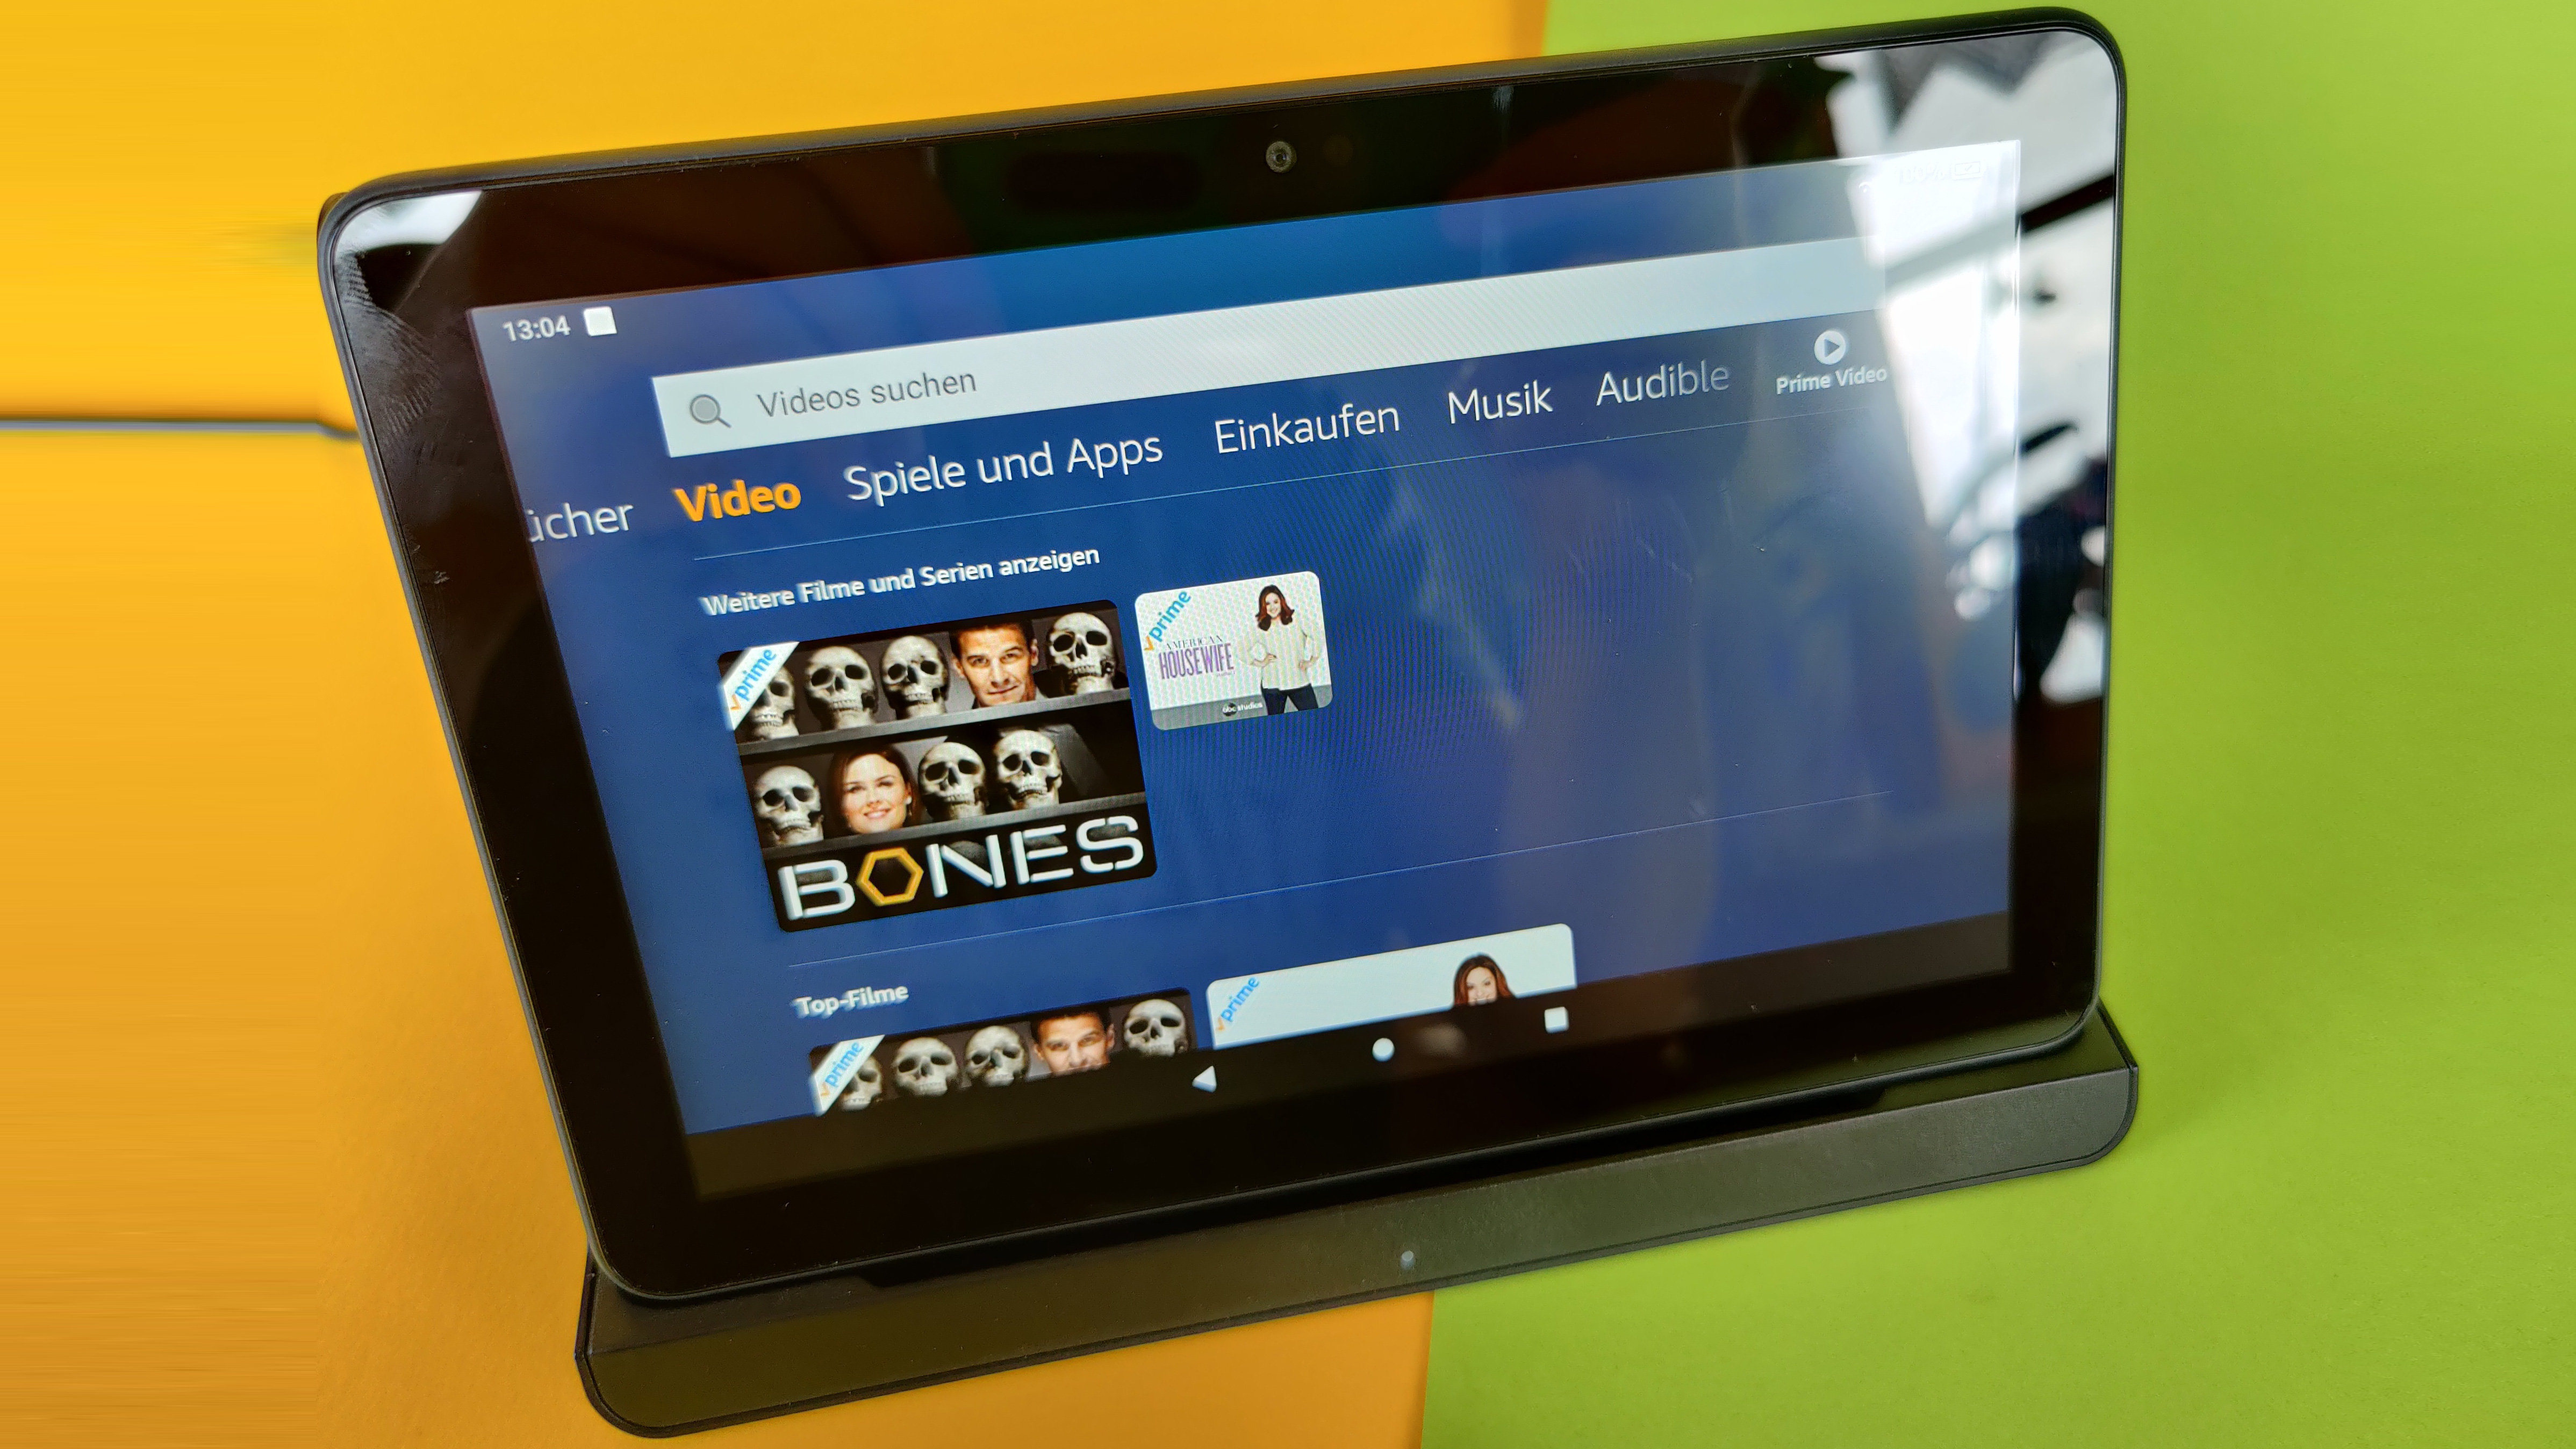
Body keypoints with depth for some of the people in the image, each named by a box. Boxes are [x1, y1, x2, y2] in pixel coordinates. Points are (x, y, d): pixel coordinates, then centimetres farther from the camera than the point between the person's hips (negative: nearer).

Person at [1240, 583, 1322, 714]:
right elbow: (1243, 649, 10)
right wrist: (1259, 663, 2)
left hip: (1300, 682, -1)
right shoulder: (1258, 627, -1)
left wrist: (1312, 660, -2)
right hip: (1272, 685, 1)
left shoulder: (1296, 619, -3)